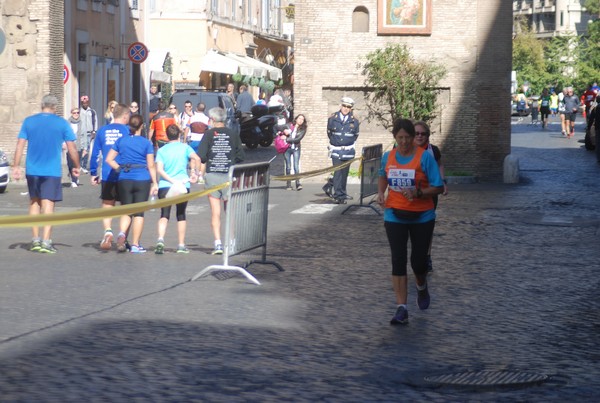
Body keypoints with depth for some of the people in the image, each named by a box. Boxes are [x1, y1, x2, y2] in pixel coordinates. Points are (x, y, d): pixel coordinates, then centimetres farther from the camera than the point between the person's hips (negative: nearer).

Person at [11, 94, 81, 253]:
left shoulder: (28, 121, 4)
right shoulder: (62, 123, -1)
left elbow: (20, 145, 0)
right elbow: (72, 148, -1)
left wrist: (16, 166, 3)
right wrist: (76, 167, 12)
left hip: (32, 170, 2)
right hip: (52, 171, -2)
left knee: (34, 202, 16)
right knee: (48, 204, -1)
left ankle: (35, 239, 15)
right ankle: (46, 241, -7)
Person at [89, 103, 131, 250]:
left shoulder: (102, 131, 6)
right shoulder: (127, 130, -4)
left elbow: (95, 153, 7)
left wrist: (93, 173, 13)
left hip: (107, 176, 2)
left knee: (107, 206, 9)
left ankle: (108, 231, -15)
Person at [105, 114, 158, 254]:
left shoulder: (121, 140, 4)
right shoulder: (146, 143, -3)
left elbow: (109, 159, 1)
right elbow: (151, 166, -3)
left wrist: (120, 169, 9)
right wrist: (154, 183, 2)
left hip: (124, 180, 2)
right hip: (142, 180, -2)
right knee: (139, 212, 4)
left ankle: (122, 233, -16)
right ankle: (135, 245, 4)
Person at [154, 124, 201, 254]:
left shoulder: (161, 150, 5)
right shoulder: (185, 147, 4)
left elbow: (159, 169, -8)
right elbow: (196, 158, -15)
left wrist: (171, 180, -10)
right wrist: (194, 173, -4)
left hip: (164, 185, 0)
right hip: (183, 184, 0)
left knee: (164, 215, 1)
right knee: (181, 215, 13)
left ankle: (160, 240, -23)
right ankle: (181, 245, 15)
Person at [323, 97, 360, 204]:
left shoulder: (354, 121, 3)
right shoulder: (332, 119, 0)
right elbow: (329, 133, 12)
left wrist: (349, 144, 11)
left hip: (348, 151, 2)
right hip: (336, 150, -2)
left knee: (344, 173, 6)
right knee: (338, 172, -10)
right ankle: (339, 195, -8)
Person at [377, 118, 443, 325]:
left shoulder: (424, 157, -11)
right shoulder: (388, 157, 2)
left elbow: (438, 187, -11)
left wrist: (418, 193, -26)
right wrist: (380, 192, 5)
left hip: (422, 216, -2)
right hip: (395, 216, 2)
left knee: (418, 261, 4)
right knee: (398, 260, -6)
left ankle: (422, 288, 39)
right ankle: (401, 309, -6)